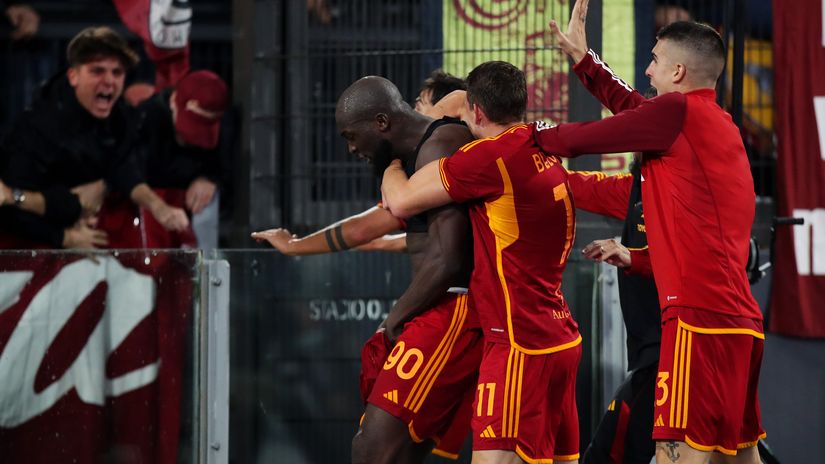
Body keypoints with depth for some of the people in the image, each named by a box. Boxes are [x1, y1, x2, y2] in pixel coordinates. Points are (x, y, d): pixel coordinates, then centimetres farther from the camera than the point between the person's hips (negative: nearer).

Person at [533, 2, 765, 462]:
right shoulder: (718, 123, 18)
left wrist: (532, 131, 19)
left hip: (700, 318, -9)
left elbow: (580, 139, 0)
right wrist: (583, 57, 37)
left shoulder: (679, 111, -7)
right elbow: (636, 109, 31)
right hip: (740, 319, 9)